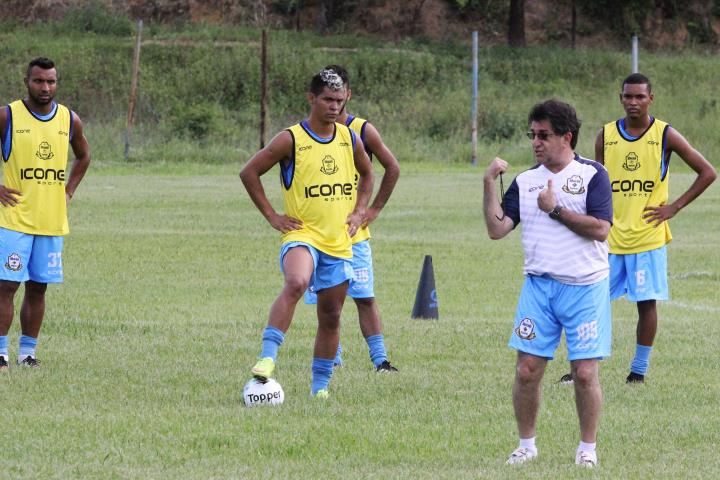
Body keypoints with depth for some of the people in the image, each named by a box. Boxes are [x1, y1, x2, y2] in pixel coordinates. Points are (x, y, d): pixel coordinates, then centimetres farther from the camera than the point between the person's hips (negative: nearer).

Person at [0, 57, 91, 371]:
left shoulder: (70, 120, 6)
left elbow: (83, 156, 23)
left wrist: (69, 190, 12)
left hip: (52, 221, 4)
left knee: (38, 287, 6)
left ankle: (27, 353, 13)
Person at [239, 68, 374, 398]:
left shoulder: (350, 140, 8)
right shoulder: (291, 139, -7)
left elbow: (366, 175, 27)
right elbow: (249, 173, -3)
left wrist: (359, 212, 12)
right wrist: (271, 216, -5)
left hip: (340, 242, 5)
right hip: (301, 235, -5)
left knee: (330, 316, 8)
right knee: (295, 284, -34)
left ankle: (320, 385, 20)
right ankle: (268, 357, -36)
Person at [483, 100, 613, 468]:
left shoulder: (592, 175, -3)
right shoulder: (525, 181, 9)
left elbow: (600, 229, -14)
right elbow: (497, 229, 1)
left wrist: (556, 209, -13)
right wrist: (489, 184, -8)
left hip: (585, 288, -3)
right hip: (538, 285, 4)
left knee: (585, 372, -4)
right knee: (527, 369, -1)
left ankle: (587, 448, 11)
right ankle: (526, 444, 14)